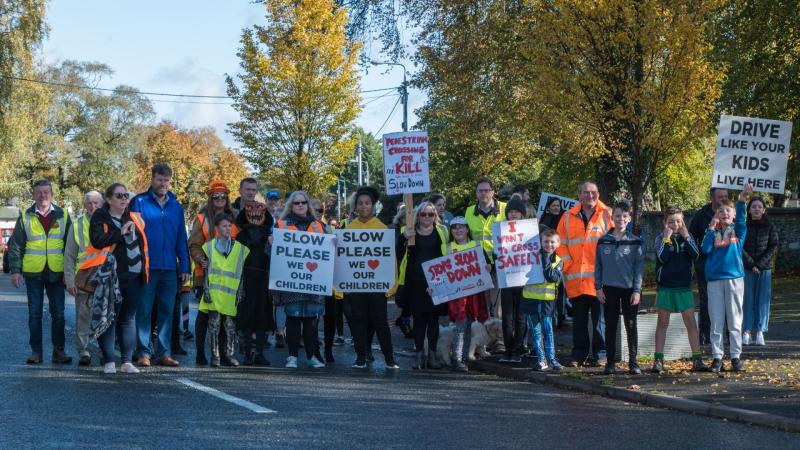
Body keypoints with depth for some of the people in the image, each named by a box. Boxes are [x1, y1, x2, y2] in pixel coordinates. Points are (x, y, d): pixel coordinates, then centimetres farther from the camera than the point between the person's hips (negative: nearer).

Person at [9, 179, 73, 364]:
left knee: (58, 313, 3)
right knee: (34, 313, 4)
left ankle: (58, 350, 10)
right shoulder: (25, 217, 3)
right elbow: (15, 246, 4)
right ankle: (36, 351, 10)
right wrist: (15, 270, -4)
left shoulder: (62, 216, 5)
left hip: (56, 273, 0)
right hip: (33, 273, 0)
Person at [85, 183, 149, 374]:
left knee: (129, 318, 8)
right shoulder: (100, 218, 1)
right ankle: (109, 361, 2)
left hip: (134, 276, 5)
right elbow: (97, 240, -15)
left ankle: (127, 361, 11)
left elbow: (142, 242, 24)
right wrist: (120, 233, -16)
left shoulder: (134, 217, 15)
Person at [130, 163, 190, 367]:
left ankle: (164, 353, 10)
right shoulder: (139, 202, 0)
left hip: (169, 268, 4)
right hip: (146, 266, -4)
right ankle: (144, 352, 5)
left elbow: (181, 238, 13)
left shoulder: (176, 205, 12)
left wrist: (184, 266, 8)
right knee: (144, 311, 0)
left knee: (167, 311, 5)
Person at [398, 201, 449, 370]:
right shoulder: (408, 232, 6)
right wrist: (403, 238, -18)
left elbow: (448, 254, 7)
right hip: (416, 282, 0)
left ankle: (432, 355, 10)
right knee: (418, 318, 2)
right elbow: (398, 254, -2)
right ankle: (419, 354, 8)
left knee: (433, 318, 4)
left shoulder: (442, 231, 8)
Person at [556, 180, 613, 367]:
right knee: (579, 320, 7)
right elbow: (560, 243, 12)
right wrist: (568, 264, 1)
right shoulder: (568, 217, 10)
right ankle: (578, 355, 14)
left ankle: (599, 355, 8)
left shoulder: (606, 215, 3)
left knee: (600, 318, 2)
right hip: (576, 278, 3)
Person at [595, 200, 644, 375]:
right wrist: (598, 287, 1)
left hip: (629, 288, -1)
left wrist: (637, 290, -7)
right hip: (609, 289, 1)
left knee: (631, 325, 2)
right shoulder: (603, 241, 5)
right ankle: (610, 362, 10)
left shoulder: (635, 242, 1)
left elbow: (639, 267, -1)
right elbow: (598, 265, 8)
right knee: (610, 326, 5)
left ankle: (633, 362, 6)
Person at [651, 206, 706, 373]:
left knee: (691, 322, 0)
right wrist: (667, 237, -17)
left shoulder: (687, 237, 7)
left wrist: (686, 237, -13)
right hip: (665, 286, -2)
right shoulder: (661, 238, 0)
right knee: (662, 323, 3)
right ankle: (658, 360, 6)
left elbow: (696, 256, -8)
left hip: (684, 287, 2)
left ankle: (697, 359, 3)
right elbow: (662, 258, -16)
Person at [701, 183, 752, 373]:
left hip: (735, 277, -1)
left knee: (735, 321, 3)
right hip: (714, 279, 1)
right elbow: (705, 249, -5)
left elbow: (741, 218, -14)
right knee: (716, 322, 2)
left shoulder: (738, 230, 8)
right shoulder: (713, 232, 11)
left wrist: (742, 200, -30)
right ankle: (717, 357, 7)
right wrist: (712, 228, -3)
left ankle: (736, 357, 8)